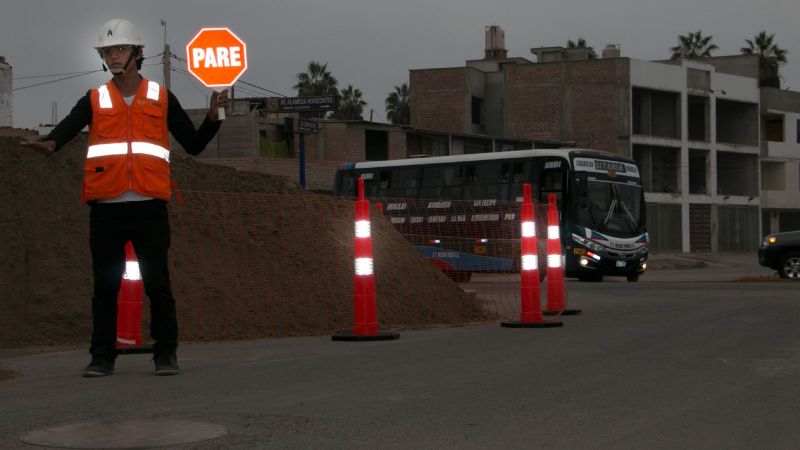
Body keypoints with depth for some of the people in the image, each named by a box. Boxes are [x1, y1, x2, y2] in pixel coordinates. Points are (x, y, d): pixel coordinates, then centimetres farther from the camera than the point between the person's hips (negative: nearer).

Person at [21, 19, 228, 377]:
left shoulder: (162, 99, 12)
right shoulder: (94, 101, 10)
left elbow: (193, 144, 13)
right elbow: (67, 128, -8)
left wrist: (213, 115, -3)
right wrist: (49, 143, -31)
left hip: (149, 207, -1)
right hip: (106, 209, 1)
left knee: (157, 284, 0)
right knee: (105, 285, 4)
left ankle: (166, 354, 9)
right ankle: (102, 356, 12)